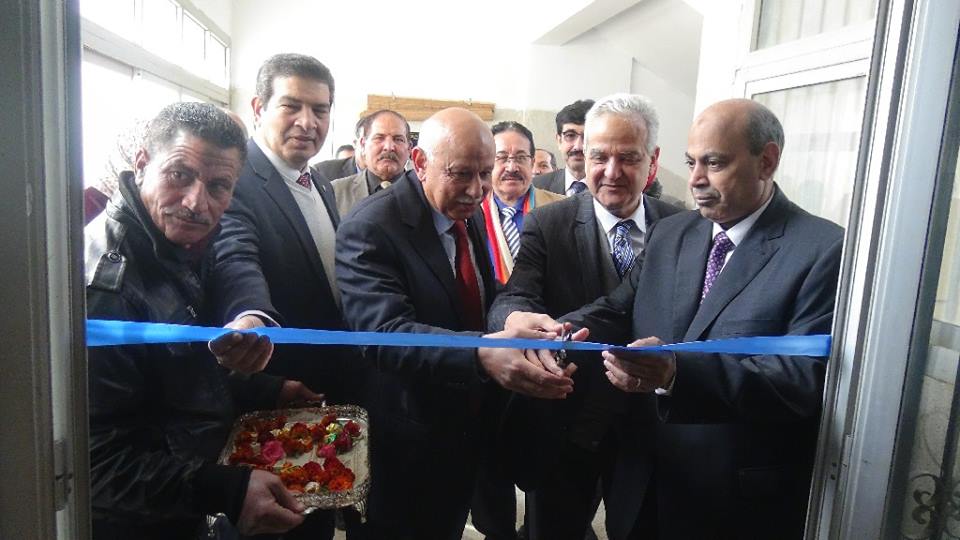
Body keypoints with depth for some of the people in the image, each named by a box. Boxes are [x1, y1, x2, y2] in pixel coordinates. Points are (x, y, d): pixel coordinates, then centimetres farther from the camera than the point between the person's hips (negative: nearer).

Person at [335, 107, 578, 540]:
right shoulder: (370, 229, -22)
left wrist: (521, 323, -16)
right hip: (406, 447, -7)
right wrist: (480, 354, -49)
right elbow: (385, 332, -34)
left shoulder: (470, 216, 3)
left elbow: (485, 299, 7)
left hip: (469, 430, 7)